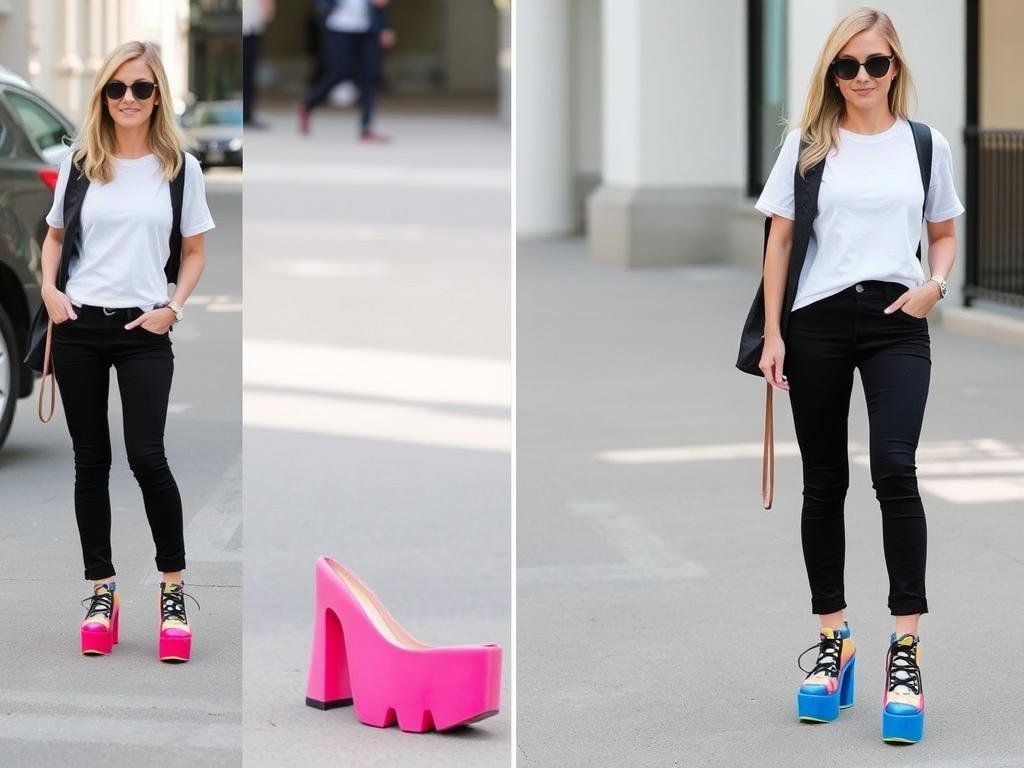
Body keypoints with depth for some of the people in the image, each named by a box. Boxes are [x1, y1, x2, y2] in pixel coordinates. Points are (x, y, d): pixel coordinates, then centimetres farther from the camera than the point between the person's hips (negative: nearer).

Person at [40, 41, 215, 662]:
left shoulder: (179, 167, 1)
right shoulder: (80, 162, 5)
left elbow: (195, 251, 7)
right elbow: (55, 235, 15)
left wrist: (172, 307, -7)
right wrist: (50, 288, -2)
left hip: (144, 332, -2)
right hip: (79, 328, 2)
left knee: (147, 457, -11)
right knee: (91, 460, 7)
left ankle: (174, 588, 4)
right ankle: (102, 591, 15)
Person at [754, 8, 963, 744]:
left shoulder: (926, 145, 6)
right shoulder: (807, 145, 6)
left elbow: (945, 233, 16)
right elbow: (779, 241, 7)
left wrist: (935, 282, -5)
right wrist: (772, 335, 1)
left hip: (896, 322, -1)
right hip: (818, 322, 1)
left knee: (894, 468, -18)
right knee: (824, 482, 7)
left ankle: (906, 649, -15)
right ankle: (834, 642, 18)